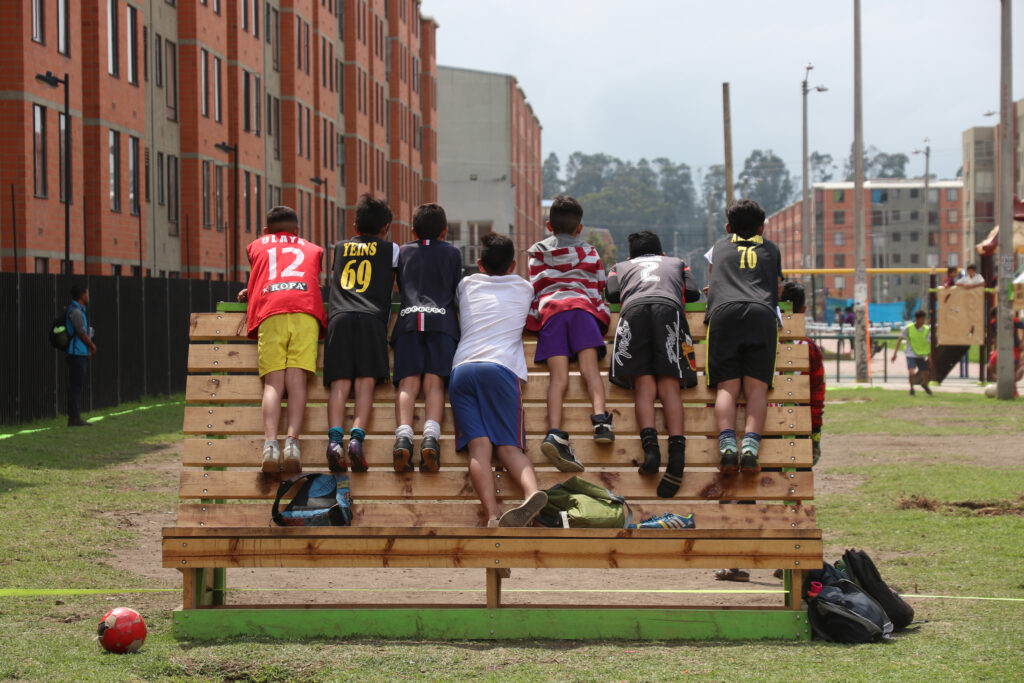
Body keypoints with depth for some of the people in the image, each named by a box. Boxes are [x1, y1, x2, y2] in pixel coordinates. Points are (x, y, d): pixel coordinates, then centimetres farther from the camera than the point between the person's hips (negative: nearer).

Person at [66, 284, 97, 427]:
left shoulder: (77, 310, 16)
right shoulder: (75, 312, -15)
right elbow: (82, 333, -16)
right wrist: (92, 346, -1)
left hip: (80, 354, 10)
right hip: (78, 354, -10)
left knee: (77, 386, 11)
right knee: (75, 386, -8)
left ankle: (75, 418, 15)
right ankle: (74, 418, -8)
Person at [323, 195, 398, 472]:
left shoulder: (339, 248, 29)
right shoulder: (390, 249, 22)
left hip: (339, 317, 1)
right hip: (372, 318, -1)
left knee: (340, 383, -11)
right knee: (366, 382, -11)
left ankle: (335, 438, -32)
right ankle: (357, 437, -31)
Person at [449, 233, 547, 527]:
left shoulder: (467, 285, 25)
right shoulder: (524, 289, 24)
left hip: (461, 368, 1)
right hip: (501, 367, -1)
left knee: (479, 446, -13)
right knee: (509, 446, -7)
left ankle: (493, 515, -34)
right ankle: (532, 492, -38)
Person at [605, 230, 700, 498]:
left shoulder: (621, 267, 37)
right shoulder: (676, 263, 38)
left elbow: (612, 294, 21)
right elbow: (693, 293, 26)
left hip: (634, 308, 0)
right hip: (668, 307, 0)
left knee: (644, 387, -8)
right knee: (669, 386, -10)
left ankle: (650, 445, -32)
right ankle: (677, 450, -32)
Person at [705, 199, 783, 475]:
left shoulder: (720, 246, 33)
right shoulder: (771, 249, 32)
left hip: (724, 311, 0)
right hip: (762, 313, 0)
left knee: (727, 387, -9)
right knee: (757, 388, -8)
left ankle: (727, 442, -33)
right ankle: (750, 444, -32)